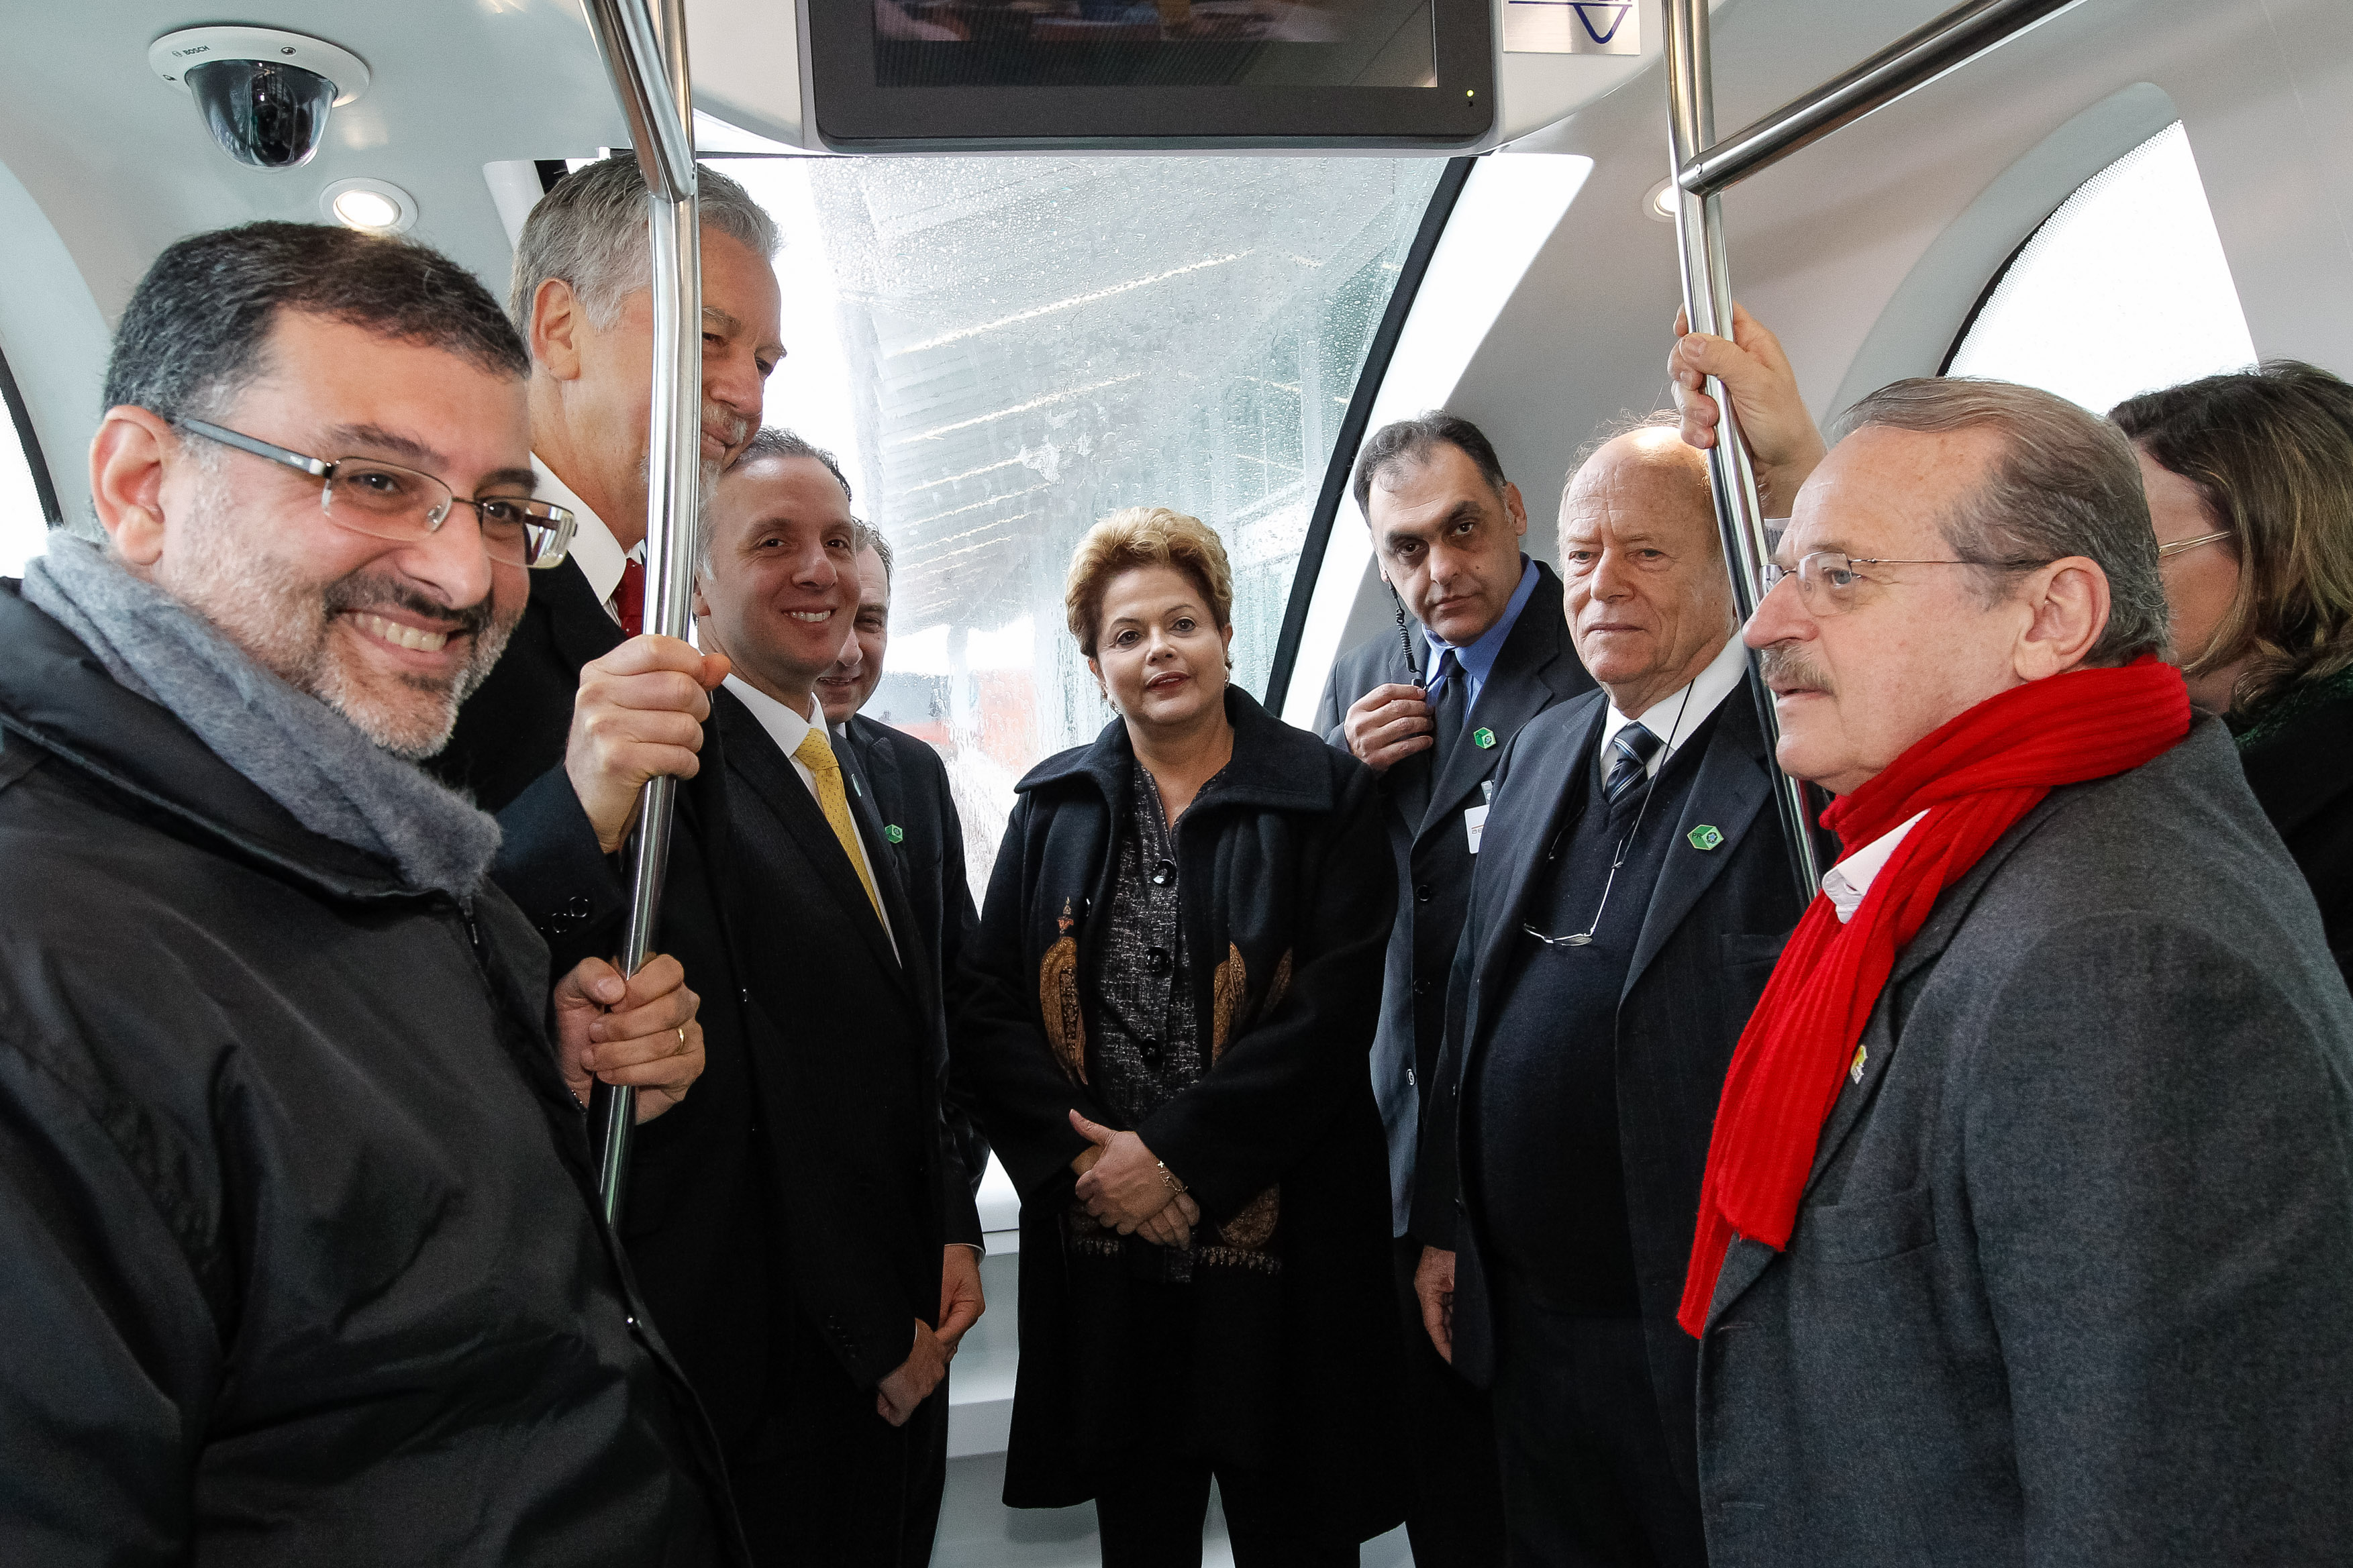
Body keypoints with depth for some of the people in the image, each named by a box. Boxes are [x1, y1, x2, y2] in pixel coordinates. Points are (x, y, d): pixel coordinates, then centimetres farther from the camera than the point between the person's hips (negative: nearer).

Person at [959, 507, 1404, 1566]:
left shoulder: (1325, 795, -2)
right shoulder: (1054, 806, 8)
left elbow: (1334, 1008, -11)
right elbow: (988, 1004, 2)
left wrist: (1174, 1153, -15)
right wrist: (1081, 1157, -11)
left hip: (1277, 1247, -3)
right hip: (1101, 1251, 3)